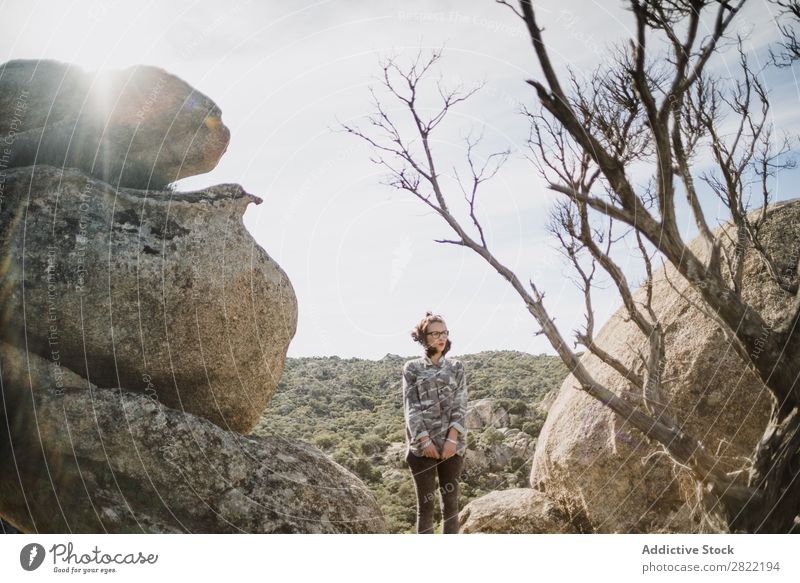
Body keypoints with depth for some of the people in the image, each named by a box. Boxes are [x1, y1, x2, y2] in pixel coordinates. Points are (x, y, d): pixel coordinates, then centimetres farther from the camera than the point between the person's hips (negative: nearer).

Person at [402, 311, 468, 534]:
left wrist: (452, 438, -10)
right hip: (421, 445, -1)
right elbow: (411, 408, -2)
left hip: (452, 444, 2)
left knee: (450, 503, 5)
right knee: (425, 504, 2)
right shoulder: (412, 368, 5)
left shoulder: (456, 367, 9)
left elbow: (460, 406, 2)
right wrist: (425, 440, -11)